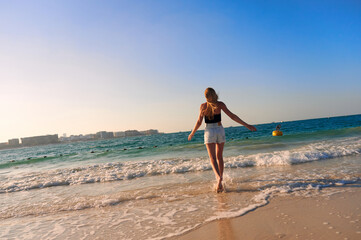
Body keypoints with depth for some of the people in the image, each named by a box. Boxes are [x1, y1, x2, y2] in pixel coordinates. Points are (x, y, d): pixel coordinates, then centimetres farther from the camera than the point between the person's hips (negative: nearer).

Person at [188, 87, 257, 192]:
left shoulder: (203, 106, -4)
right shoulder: (220, 104, -4)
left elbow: (199, 122, -2)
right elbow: (232, 116, -7)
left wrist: (192, 134, 12)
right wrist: (246, 125, -4)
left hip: (209, 131, -2)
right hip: (220, 130, 2)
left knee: (212, 158, -4)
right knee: (219, 156, 17)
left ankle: (218, 177, -27)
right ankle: (220, 178, 25)